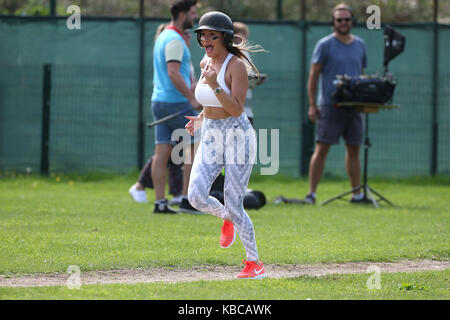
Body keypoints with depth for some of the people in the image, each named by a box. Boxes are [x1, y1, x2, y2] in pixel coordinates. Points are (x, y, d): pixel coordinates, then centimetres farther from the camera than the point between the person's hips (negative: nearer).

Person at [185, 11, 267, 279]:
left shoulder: (237, 65, -15)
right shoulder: (206, 64, 7)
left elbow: (237, 109, -23)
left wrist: (214, 85, -32)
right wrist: (201, 119, 15)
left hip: (237, 137, -6)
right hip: (210, 139, 6)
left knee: (234, 206, -7)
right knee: (196, 197, -12)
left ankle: (255, 264, 7)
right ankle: (226, 218, 21)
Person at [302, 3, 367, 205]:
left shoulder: (360, 45, 13)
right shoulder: (325, 45, -1)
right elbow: (313, 76, -2)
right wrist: (312, 105, -8)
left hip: (354, 105, 5)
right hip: (330, 105, -5)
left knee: (354, 150, 8)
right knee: (321, 148, -7)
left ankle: (357, 193, 15)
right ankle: (311, 193, -6)